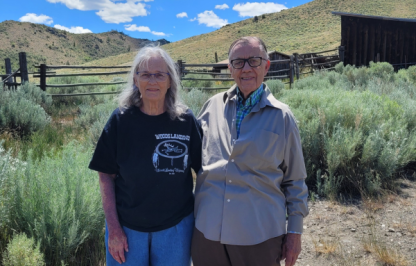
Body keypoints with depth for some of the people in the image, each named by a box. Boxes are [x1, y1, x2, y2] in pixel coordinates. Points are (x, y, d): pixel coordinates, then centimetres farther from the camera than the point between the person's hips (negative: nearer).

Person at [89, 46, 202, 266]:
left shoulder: (186, 120, -8)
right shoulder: (121, 119, -9)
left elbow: (204, 169, -1)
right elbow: (106, 174, -5)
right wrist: (113, 227, -8)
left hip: (176, 227, 1)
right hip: (127, 226, 0)